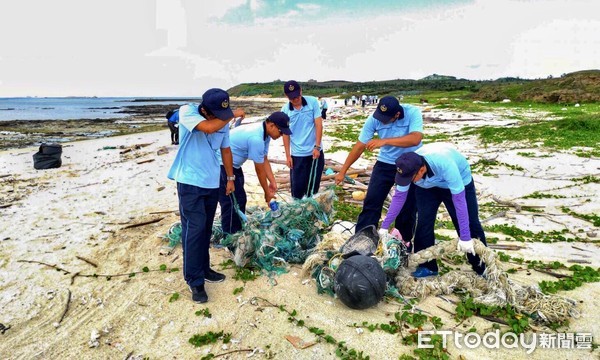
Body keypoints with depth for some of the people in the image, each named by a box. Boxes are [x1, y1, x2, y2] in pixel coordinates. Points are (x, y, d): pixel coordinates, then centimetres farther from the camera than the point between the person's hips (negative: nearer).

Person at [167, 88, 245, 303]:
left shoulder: (223, 123, -1)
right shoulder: (187, 111, -14)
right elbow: (208, 128, -33)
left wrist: (230, 178, 18)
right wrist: (233, 115, -19)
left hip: (212, 182, 5)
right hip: (190, 182, -5)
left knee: (206, 229, 14)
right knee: (194, 229, -6)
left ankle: (204, 269, 29)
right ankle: (194, 280, 5)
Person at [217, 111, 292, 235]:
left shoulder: (264, 133, -1)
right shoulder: (256, 138, -30)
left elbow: (264, 160, 7)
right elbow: (259, 170, -20)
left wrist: (272, 182, 5)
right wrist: (267, 192, -8)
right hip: (222, 164, -11)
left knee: (240, 199, 15)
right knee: (233, 201, -7)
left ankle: (238, 232, 27)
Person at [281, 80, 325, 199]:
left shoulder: (312, 102, -6)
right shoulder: (285, 110, -3)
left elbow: (318, 125, -5)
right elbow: (286, 133, 2)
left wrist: (317, 147, -10)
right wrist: (287, 155, 1)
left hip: (314, 151, 0)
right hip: (297, 154, 0)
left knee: (313, 186, 9)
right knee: (297, 186, 5)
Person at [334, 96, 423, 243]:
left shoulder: (413, 113, -23)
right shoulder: (374, 118, -17)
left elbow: (415, 139, -37)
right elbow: (360, 146, -11)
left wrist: (384, 141, -42)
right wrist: (343, 171, -9)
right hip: (386, 163, 2)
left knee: (408, 207, 7)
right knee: (371, 203, -4)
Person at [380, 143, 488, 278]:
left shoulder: (445, 164, -45)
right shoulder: (408, 167, -31)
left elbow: (459, 199, -40)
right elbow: (399, 196, -19)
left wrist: (464, 237, -37)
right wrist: (384, 226, -18)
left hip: (459, 181, -3)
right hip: (427, 187, 3)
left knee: (470, 225, -3)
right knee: (424, 222, -8)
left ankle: (483, 270, 14)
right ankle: (427, 266, 6)